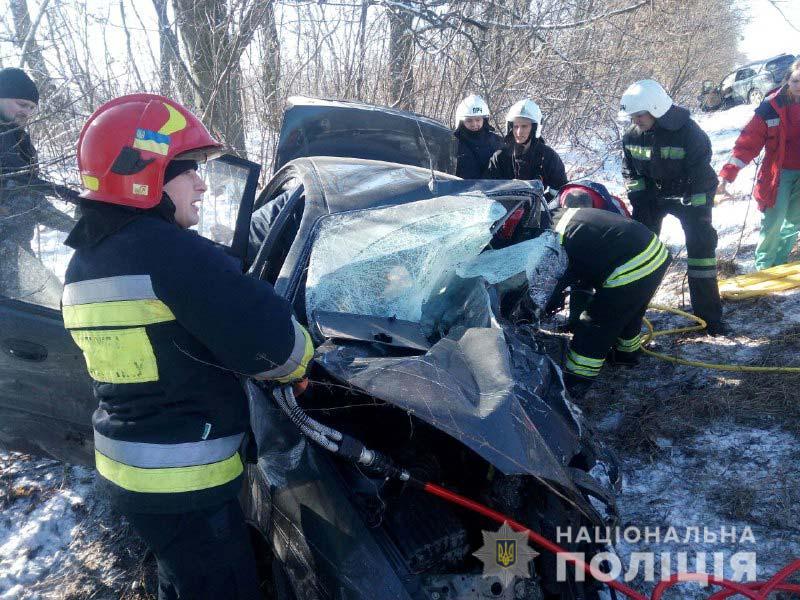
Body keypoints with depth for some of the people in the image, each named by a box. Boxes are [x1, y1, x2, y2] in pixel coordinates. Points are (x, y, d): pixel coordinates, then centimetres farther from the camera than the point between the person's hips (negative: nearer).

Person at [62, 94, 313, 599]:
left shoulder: (85, 262, 7)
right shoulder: (170, 252, -24)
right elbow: (270, 339, -28)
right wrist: (294, 362, -5)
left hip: (123, 467, 9)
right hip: (182, 482, -9)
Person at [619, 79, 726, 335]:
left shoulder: (688, 132, -24)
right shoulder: (632, 136, -10)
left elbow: (700, 176, -21)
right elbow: (630, 171, 3)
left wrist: (696, 212, -23)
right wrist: (638, 200, -7)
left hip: (689, 196, -4)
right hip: (652, 194, 4)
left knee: (701, 244, -12)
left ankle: (708, 314, -6)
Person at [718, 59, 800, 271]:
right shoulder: (772, 106, -12)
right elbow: (748, 142, -14)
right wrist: (726, 175, -22)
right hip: (779, 173, -3)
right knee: (773, 222, -6)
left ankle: (779, 264, 29)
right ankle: (764, 267, 13)